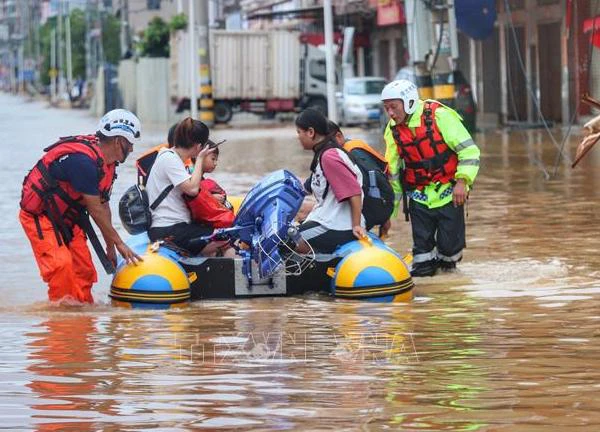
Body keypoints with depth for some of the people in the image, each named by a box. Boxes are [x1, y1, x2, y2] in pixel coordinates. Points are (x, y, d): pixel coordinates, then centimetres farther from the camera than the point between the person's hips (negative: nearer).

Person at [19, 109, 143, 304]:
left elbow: (103, 205, 7)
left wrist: (110, 247, 8)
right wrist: (118, 243, -17)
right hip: (38, 215, -9)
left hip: (66, 217, 10)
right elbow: (95, 210, -24)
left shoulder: (107, 161, 1)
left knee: (83, 269, 5)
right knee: (61, 265, -23)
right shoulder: (84, 161, -30)